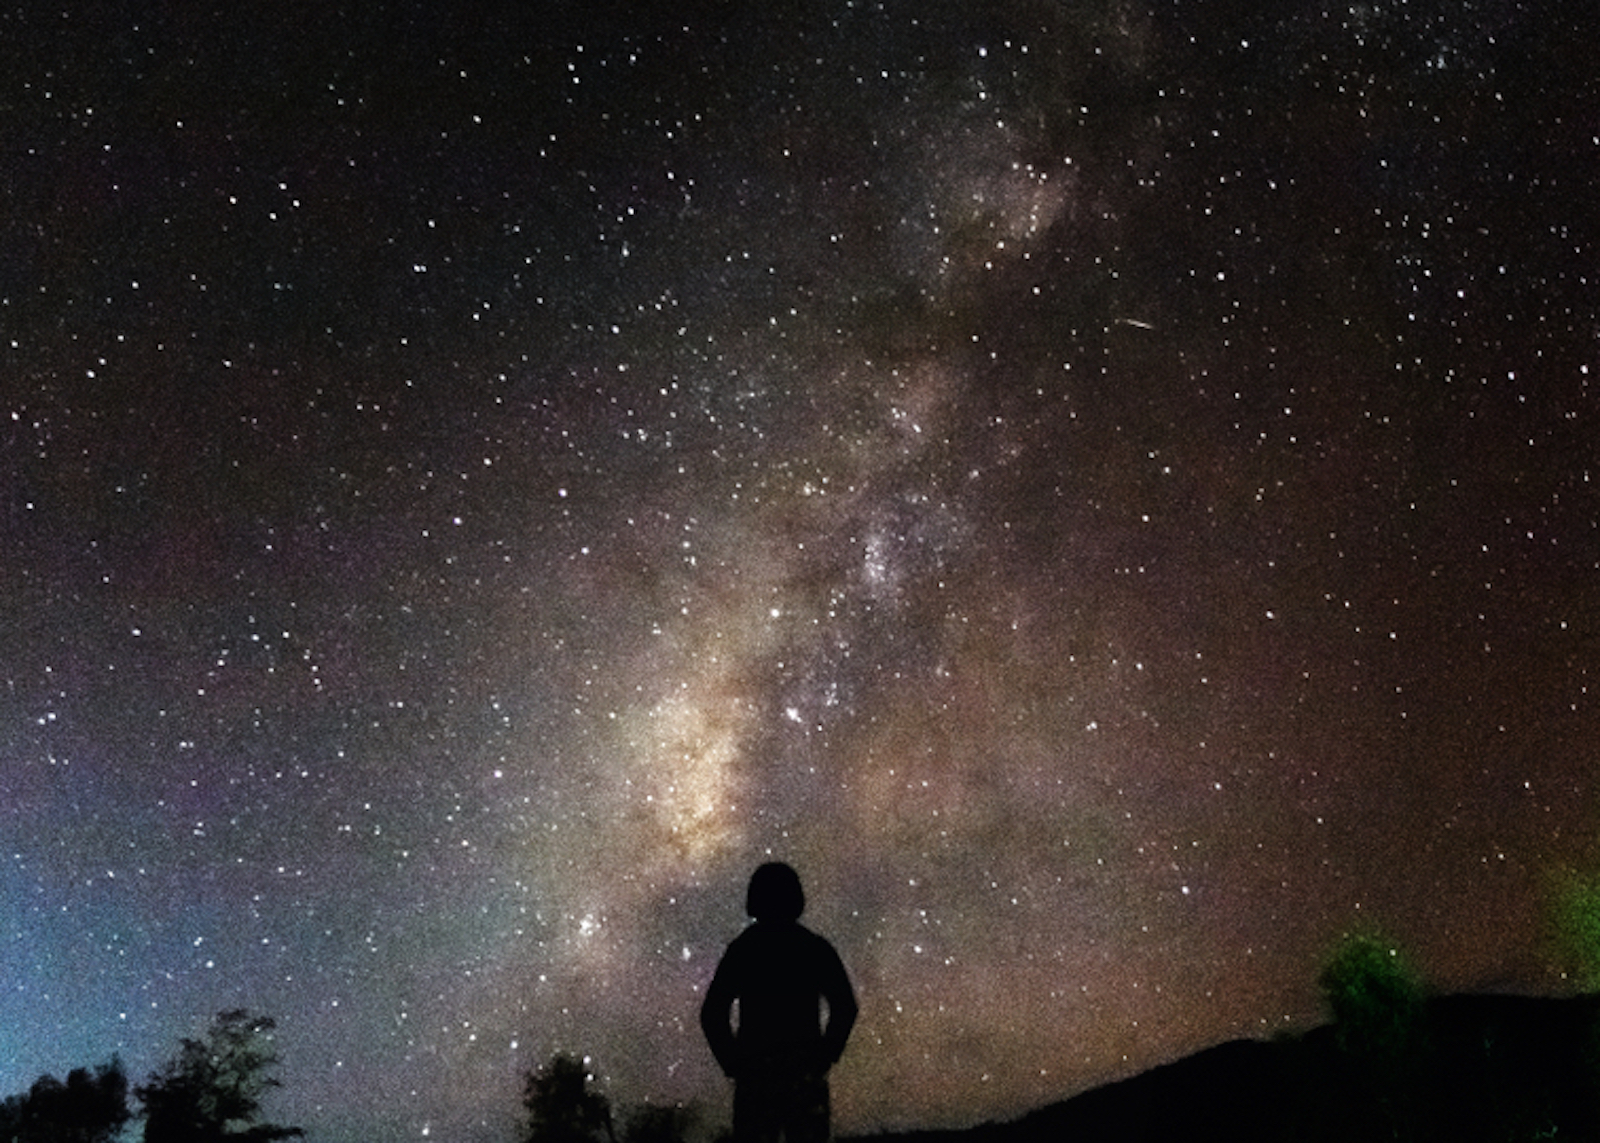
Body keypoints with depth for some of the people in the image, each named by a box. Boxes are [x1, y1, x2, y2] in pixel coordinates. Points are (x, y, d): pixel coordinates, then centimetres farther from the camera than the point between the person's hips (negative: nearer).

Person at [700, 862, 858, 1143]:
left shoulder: (741, 948, 3)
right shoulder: (817, 948, 3)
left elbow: (712, 1014, -1)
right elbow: (845, 1007, -4)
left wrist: (732, 1062, 6)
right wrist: (826, 1055, 4)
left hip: (754, 1070, 0)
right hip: (806, 1073, 0)